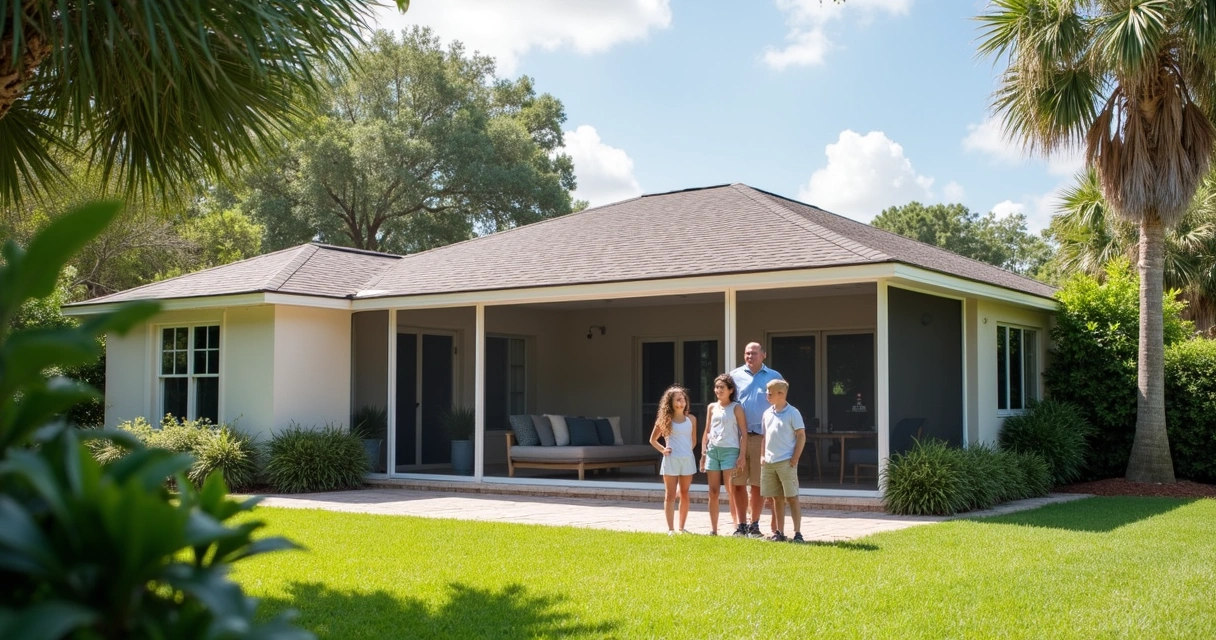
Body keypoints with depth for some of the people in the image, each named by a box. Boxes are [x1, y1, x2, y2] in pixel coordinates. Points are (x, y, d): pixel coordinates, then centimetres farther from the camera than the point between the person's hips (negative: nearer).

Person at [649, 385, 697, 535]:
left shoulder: (691, 419, 6)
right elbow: (653, 440, 7)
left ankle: (682, 527, 15)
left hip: (687, 460, 3)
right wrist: (662, 449, -5)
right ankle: (670, 528, 1)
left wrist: (686, 450, 4)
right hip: (671, 460, -3)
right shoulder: (666, 420, -1)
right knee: (670, 495, 0)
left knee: (685, 495, 7)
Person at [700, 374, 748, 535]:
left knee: (732, 492, -6)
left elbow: (744, 433, -4)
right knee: (713, 492, 5)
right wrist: (703, 453, 10)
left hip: (730, 451, -5)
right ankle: (713, 529, 10)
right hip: (712, 450, 5)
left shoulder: (736, 408, -1)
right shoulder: (712, 407, 12)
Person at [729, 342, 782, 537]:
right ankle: (741, 524, 14)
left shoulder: (773, 377, 6)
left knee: (757, 484, 2)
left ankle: (754, 525, 13)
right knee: (738, 483, 3)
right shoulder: (735, 376, 9)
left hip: (762, 437, -1)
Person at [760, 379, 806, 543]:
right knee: (777, 498, 11)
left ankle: (797, 533, -1)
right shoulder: (767, 414, 12)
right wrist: (763, 456, 9)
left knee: (792, 498, -4)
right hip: (769, 462, 6)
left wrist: (795, 458, -11)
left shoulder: (792, 413, -6)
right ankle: (779, 532, 17)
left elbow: (801, 436, -7)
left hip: (786, 462, -6)